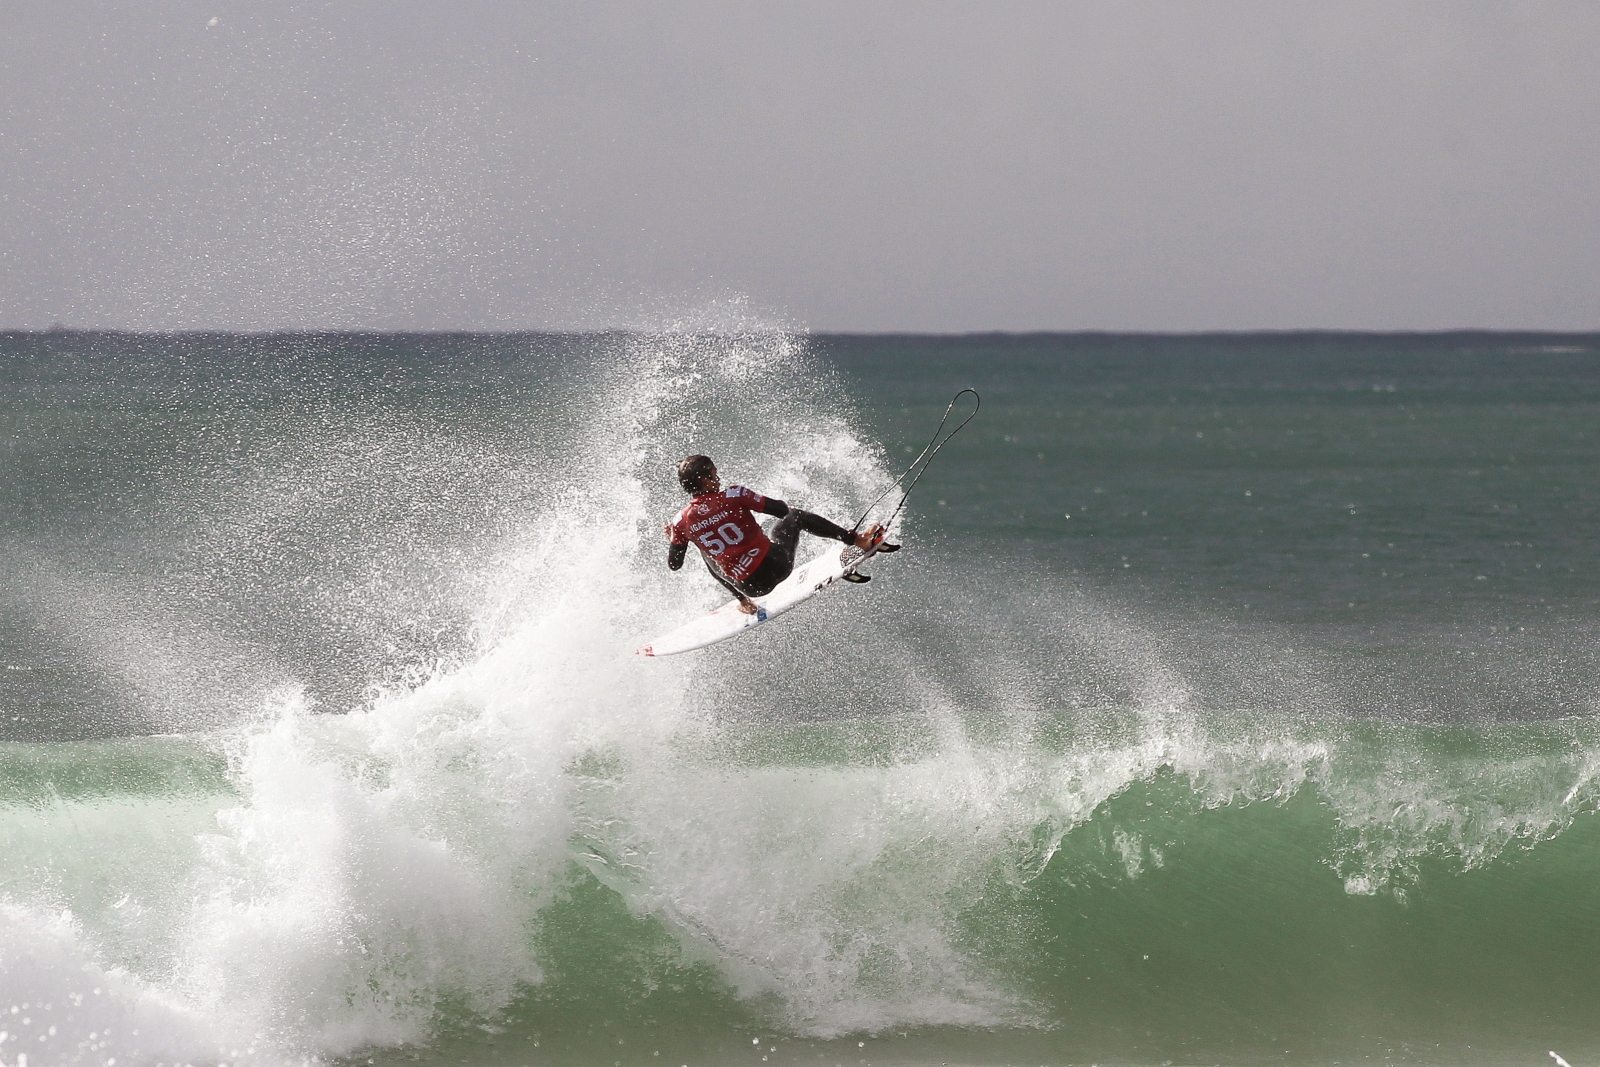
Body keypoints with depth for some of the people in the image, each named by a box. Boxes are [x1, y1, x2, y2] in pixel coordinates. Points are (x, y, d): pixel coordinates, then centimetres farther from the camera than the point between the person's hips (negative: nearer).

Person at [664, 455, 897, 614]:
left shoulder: (682, 523, -7)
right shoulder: (733, 496, -13)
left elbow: (674, 564, 4)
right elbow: (781, 509, -6)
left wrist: (670, 538, 24)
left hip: (750, 586, 2)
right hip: (776, 565, -2)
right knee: (795, 516, 23)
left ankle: (744, 603, 31)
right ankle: (857, 540, 18)